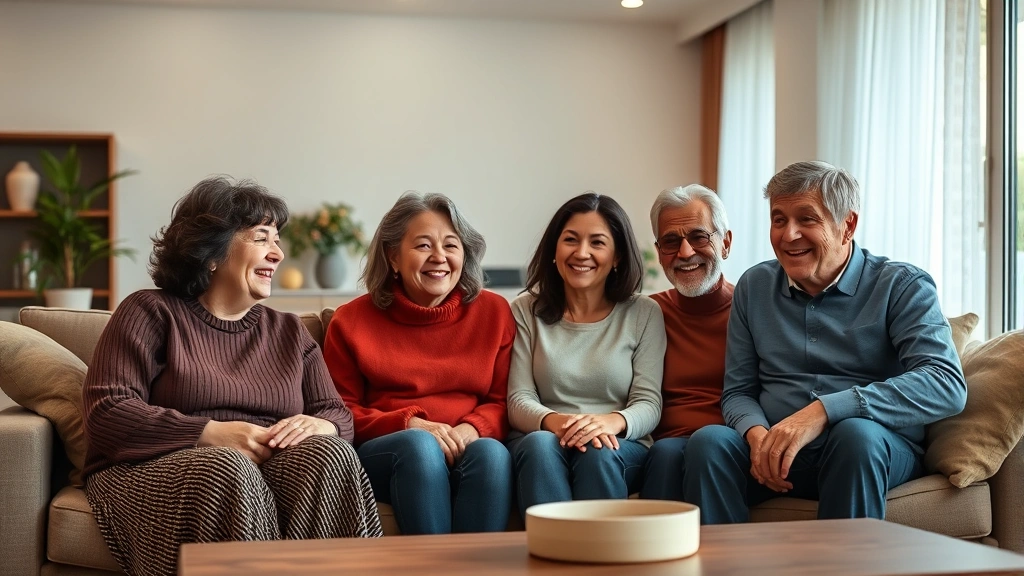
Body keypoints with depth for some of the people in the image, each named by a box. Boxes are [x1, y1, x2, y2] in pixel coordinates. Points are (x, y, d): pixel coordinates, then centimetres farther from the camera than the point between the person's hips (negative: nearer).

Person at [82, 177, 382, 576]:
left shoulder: (289, 332, 20)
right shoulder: (152, 313, 5)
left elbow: (338, 416, 13)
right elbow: (104, 413, -7)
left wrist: (319, 427, -14)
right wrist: (213, 434, -18)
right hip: (154, 470, -4)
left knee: (331, 453, -28)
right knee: (227, 469, -37)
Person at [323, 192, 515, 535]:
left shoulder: (494, 311, 13)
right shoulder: (352, 321, 9)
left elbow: (502, 401, 11)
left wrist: (471, 429, -13)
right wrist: (409, 424, -12)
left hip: (468, 450, 1)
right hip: (382, 454, -1)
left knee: (491, 452, -32)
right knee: (419, 445, -35)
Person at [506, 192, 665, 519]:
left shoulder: (644, 314, 10)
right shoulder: (526, 311, 11)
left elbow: (649, 403, 1)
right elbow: (519, 400, 3)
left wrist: (612, 422, -23)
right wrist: (555, 422, -21)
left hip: (620, 448, 0)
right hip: (539, 439, 0)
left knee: (599, 453, -35)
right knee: (540, 444, -34)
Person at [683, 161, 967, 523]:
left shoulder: (903, 287, 0)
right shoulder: (754, 287, 14)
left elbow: (948, 386, -15)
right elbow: (738, 392, 14)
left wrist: (825, 410, -26)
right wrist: (757, 434, -11)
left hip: (874, 452, -2)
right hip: (776, 453, 2)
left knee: (856, 432, -35)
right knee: (708, 442, -27)